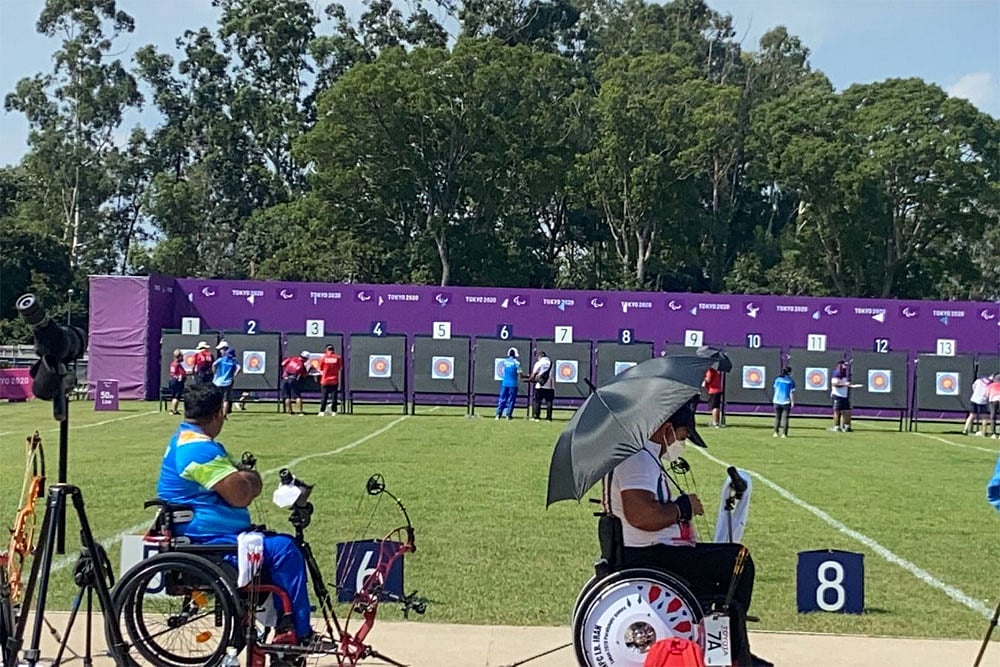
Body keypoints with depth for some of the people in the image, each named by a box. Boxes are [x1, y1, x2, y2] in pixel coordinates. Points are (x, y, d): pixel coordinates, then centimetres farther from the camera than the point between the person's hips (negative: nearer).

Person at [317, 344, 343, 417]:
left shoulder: (324, 357, -4)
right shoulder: (337, 357, -3)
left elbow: (320, 369, 3)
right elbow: (340, 368, 3)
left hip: (325, 380, 0)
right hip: (334, 381, 0)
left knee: (324, 396, 5)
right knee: (334, 396, 5)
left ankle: (322, 411, 3)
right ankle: (334, 411, 2)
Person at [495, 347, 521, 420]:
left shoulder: (505, 361, 4)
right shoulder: (516, 362, -7)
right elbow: (519, 374, -7)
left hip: (504, 383, 3)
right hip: (513, 384, -3)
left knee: (502, 399, 8)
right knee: (511, 400, 5)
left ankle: (498, 414, 2)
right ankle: (508, 415, 3)